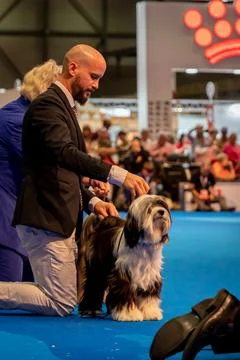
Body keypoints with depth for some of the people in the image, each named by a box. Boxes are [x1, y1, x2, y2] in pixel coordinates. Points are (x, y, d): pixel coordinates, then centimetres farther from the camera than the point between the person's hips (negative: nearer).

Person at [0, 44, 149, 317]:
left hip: (61, 219, 10)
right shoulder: (48, 105, -12)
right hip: (45, 220, -10)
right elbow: (65, 153, -30)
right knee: (61, 304, -9)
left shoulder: (63, 106, 21)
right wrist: (118, 175, -38)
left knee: (68, 296, 13)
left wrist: (92, 202, 8)